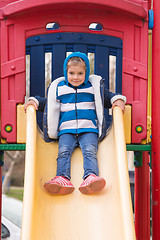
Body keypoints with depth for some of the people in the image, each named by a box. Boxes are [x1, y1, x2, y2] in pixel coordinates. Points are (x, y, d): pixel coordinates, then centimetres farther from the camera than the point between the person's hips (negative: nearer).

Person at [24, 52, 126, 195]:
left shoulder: (94, 86, 14)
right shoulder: (59, 88, 16)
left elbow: (108, 97, 20)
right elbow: (48, 102, 26)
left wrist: (118, 100, 0)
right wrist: (35, 101, 11)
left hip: (89, 129, -1)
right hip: (66, 130, 1)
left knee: (90, 151, -25)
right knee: (64, 151, -22)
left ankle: (91, 176, -43)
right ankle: (63, 178, -40)